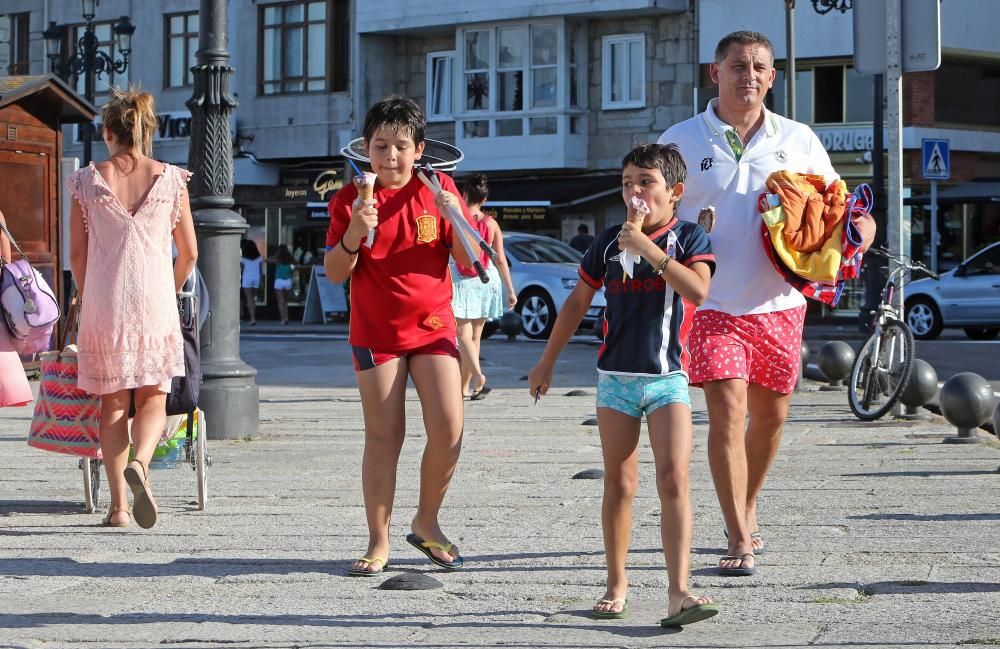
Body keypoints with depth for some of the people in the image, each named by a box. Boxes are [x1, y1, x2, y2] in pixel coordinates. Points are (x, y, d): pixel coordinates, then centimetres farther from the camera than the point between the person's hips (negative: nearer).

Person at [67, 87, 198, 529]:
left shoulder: (88, 181, -1)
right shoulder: (170, 180, 0)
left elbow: (76, 253, 3)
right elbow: (189, 253, 5)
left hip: (103, 305, 0)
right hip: (154, 302, 0)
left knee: (113, 404, 8)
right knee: (153, 398, 7)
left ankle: (118, 505, 5)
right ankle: (139, 463, -23)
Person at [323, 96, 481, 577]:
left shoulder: (438, 190, 2)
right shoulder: (350, 199, 0)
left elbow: (471, 262, 0)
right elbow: (335, 273, -2)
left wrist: (454, 216, -16)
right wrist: (354, 233, -19)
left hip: (432, 325, 1)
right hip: (376, 332, -1)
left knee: (448, 428, -10)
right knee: (383, 437, -2)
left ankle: (427, 523, 11)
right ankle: (378, 542, 6)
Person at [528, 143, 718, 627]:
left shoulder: (689, 237, -2)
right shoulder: (609, 241, 6)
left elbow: (698, 290, -21)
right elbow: (577, 302, 16)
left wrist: (648, 248, -23)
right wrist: (547, 362, 19)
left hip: (668, 377, -3)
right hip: (615, 377, 3)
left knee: (674, 479, -14)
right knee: (619, 484, 8)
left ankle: (678, 592, -19)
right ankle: (616, 584, 19)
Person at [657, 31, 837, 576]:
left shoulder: (799, 140, 7)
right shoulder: (680, 141, 1)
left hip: (779, 303, 3)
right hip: (712, 303, -3)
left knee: (770, 414, 13)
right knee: (727, 413, -14)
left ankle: (747, 506, 37)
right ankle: (740, 541, -11)